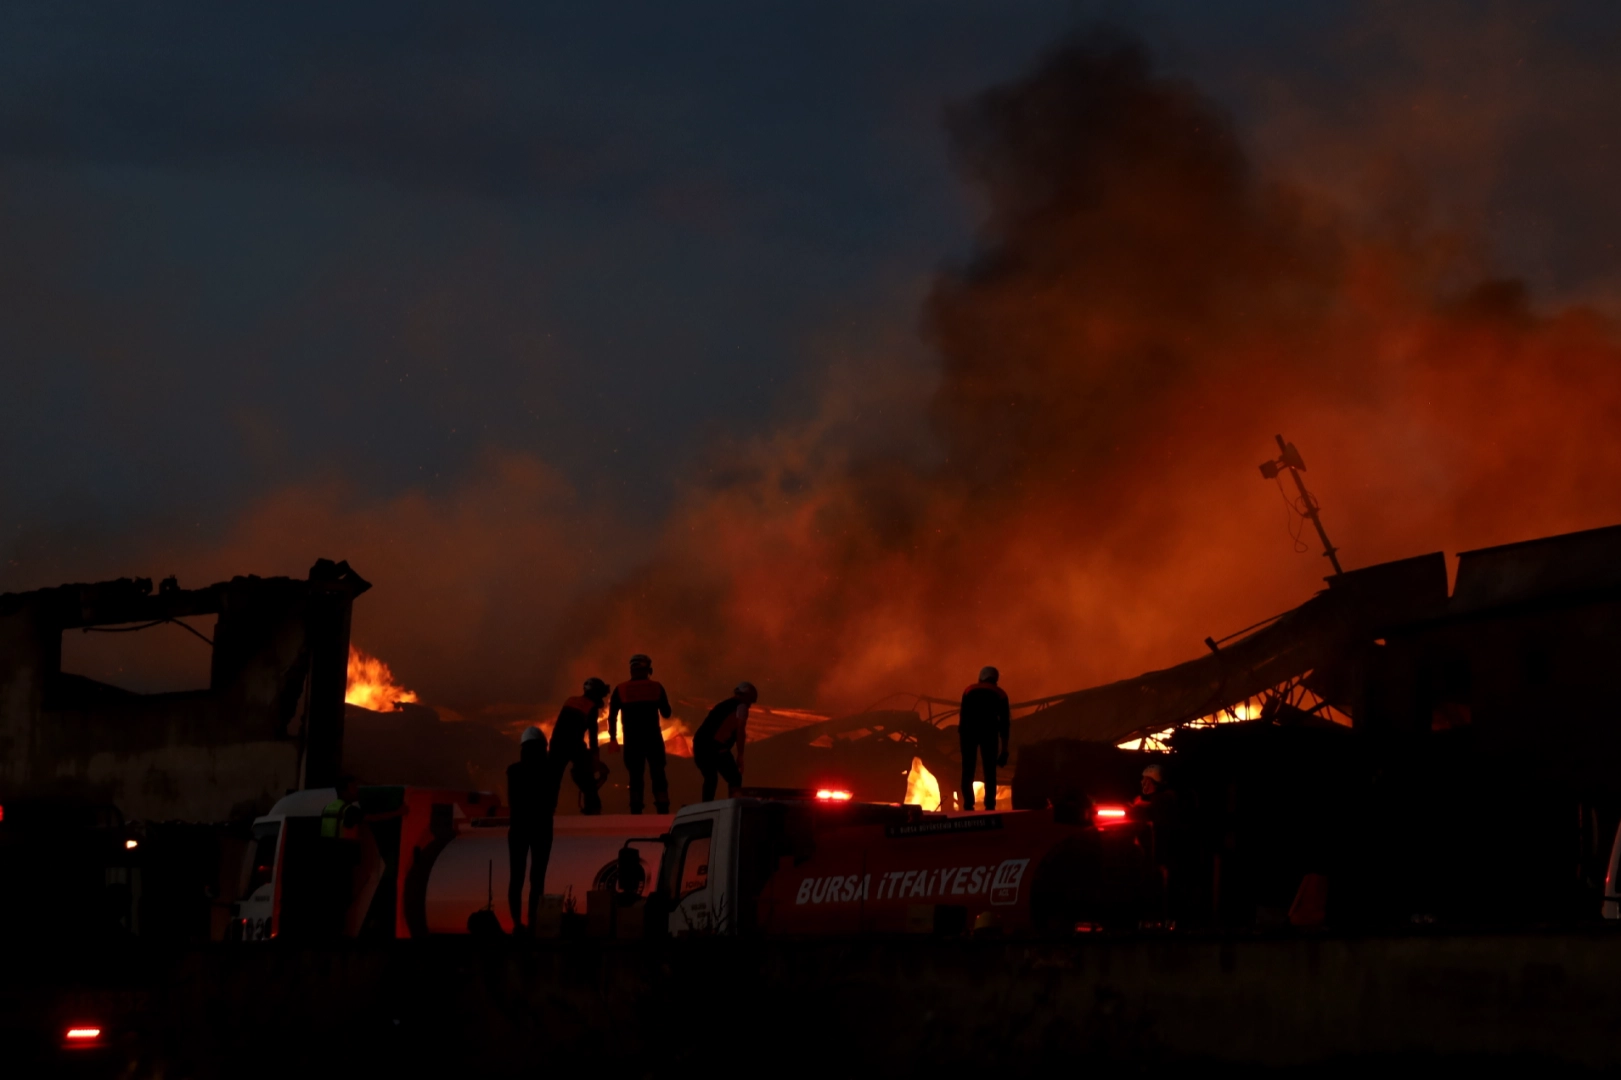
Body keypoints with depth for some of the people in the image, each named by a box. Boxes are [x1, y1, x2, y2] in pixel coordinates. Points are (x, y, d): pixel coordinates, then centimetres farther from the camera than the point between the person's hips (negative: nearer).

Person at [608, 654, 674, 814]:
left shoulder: (620, 690, 2)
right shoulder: (657, 687, 1)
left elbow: (612, 716, -1)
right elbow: (666, 713, 8)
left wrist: (613, 738, 4)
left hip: (632, 741, 1)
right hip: (653, 739, -1)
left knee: (635, 776, 6)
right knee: (658, 775, 4)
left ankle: (636, 812, -3)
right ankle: (663, 810, -4)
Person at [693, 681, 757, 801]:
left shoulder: (724, 705, 29)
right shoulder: (741, 706, 6)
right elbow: (740, 731, -8)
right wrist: (740, 755, -8)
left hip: (700, 743, 7)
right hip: (716, 748, -7)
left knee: (710, 778, 22)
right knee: (735, 779, 1)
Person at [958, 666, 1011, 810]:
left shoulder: (969, 690, 16)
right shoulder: (1000, 694, 13)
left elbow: (962, 715, 9)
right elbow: (1004, 721, 10)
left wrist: (960, 734, 10)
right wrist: (1004, 747, 11)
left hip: (969, 730, 1)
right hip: (989, 731, -1)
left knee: (968, 770, 3)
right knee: (990, 771, 2)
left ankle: (968, 805, -7)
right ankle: (989, 806, -7)